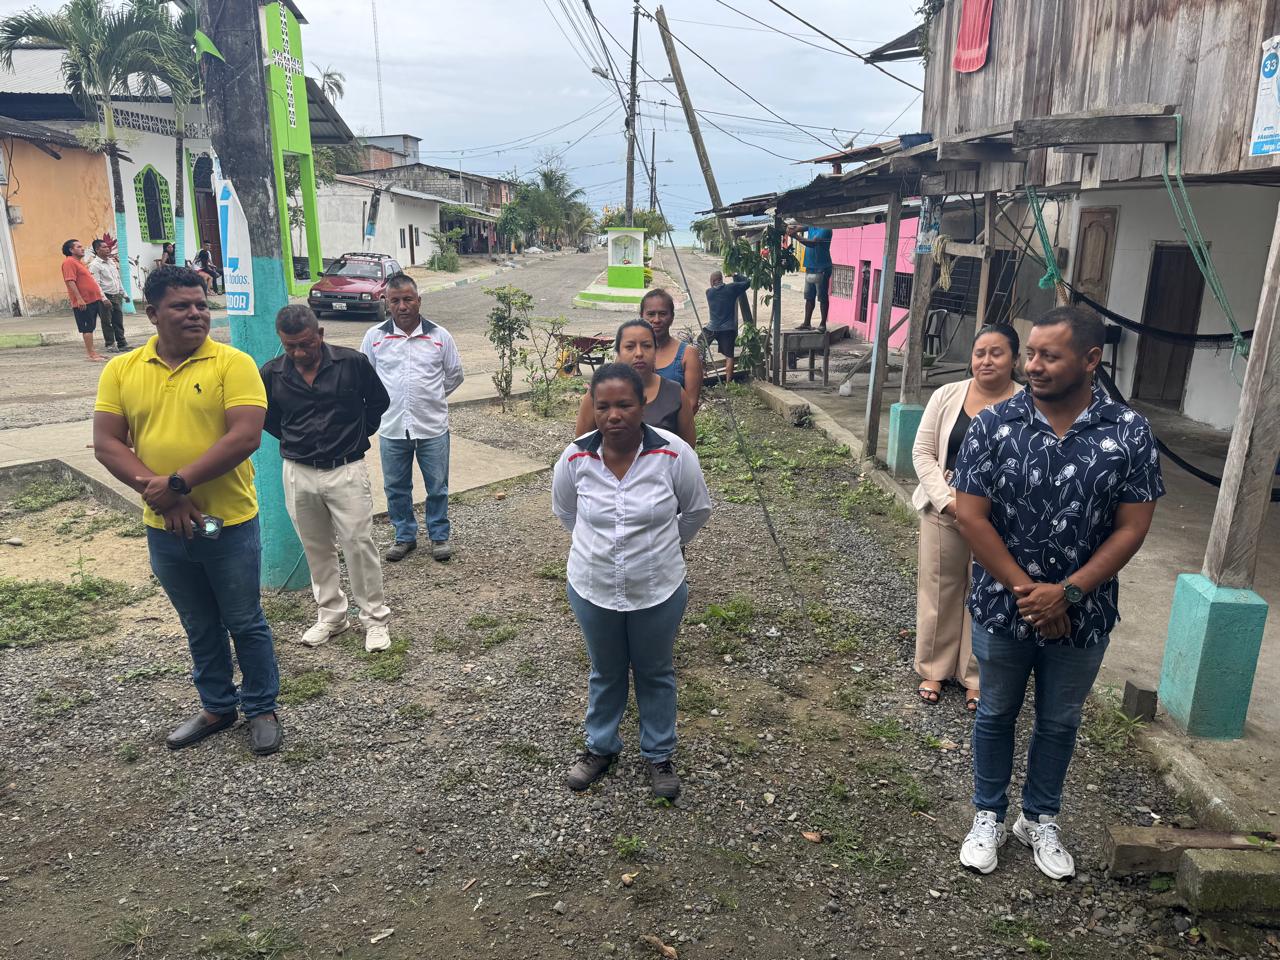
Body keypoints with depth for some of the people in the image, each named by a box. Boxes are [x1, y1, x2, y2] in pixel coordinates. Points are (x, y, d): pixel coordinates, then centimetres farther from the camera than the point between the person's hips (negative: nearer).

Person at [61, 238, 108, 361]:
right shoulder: (69, 262, -10)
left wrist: (98, 294, 26)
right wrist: (79, 298, -26)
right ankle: (90, 353, -7)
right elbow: (70, 282, -19)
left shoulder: (79, 262, 20)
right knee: (88, 327, -8)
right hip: (83, 302, -10)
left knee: (90, 327, 12)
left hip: (93, 300, 10)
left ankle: (90, 351, 18)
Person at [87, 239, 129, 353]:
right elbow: (96, 284, -16)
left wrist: (123, 293, 18)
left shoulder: (111, 261, 13)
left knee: (118, 321, 9)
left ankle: (122, 344, 15)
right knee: (107, 322, 0)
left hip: (116, 296, 7)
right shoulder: (94, 265, -10)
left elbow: (118, 278, 20)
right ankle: (110, 345, 6)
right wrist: (104, 299, -23)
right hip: (105, 297, -7)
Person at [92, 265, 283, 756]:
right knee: (199, 627, 20)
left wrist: (178, 483, -21)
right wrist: (157, 492, -17)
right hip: (165, 529, 4)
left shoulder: (233, 363, -10)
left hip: (230, 525, -3)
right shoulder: (122, 370, 1)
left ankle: (262, 709, 29)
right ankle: (217, 706, 38)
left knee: (245, 623, 11)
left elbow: (245, 436, -20)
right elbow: (106, 443, -3)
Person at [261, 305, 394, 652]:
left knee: (359, 543, -1)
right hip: (299, 474, 3)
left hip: (346, 470, -3)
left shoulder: (352, 362, -9)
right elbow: (266, 416, 17)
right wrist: (292, 440, 10)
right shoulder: (271, 374, -2)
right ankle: (331, 616, 28)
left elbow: (379, 401, 7)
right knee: (317, 549, 13)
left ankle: (375, 618, 12)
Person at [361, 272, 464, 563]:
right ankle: (405, 536, 29)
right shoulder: (375, 337, 0)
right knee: (396, 487, 12)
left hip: (432, 427, -1)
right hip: (391, 428, 1)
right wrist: (386, 399, 10)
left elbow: (455, 374, 11)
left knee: (437, 486, 9)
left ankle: (439, 536, 25)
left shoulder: (439, 336, -2)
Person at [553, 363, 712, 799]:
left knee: (656, 673, 20)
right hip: (593, 589, 1)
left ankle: (659, 755, 42)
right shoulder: (576, 458, -15)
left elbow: (697, 510, -1)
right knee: (605, 673, 23)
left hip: (658, 590, -1)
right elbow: (564, 510, 7)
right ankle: (600, 747, 47)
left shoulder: (674, 454, -20)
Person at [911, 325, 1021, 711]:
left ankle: (977, 677, 28)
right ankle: (934, 669, 30)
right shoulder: (947, 395, -1)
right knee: (939, 590, 12)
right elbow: (923, 452, -1)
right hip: (942, 511, 2)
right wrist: (947, 499, -12)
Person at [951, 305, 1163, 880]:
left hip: (1082, 614, 1)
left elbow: (1132, 527, -8)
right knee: (996, 714, 16)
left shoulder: (1127, 433, -9)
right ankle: (988, 817, 36)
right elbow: (970, 516, -12)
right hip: (1001, 608, -1)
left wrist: (1067, 593, -17)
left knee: (1059, 721, 19)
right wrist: (1025, 588, -15)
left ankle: (1041, 820, 41)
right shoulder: (994, 425, -11)